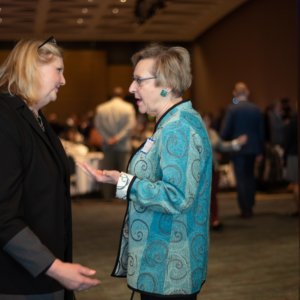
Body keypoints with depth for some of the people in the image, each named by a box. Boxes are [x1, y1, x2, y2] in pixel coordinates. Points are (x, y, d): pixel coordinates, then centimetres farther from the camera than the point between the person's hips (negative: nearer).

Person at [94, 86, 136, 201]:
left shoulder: (101, 108, 1)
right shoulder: (128, 107, -5)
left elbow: (98, 125, -3)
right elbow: (130, 125, -13)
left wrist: (108, 138, -7)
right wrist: (119, 137, -13)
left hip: (107, 145, 2)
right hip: (124, 145, -2)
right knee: (124, 170, 2)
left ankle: (107, 196, 10)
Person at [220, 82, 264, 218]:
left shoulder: (232, 109, -9)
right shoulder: (256, 109, 3)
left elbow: (225, 131, -11)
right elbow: (261, 131, 6)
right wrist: (259, 151, 13)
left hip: (238, 149, -4)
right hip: (253, 148, 4)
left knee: (241, 179, 1)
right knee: (250, 176, 17)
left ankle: (245, 210, 1)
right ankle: (250, 206, 20)